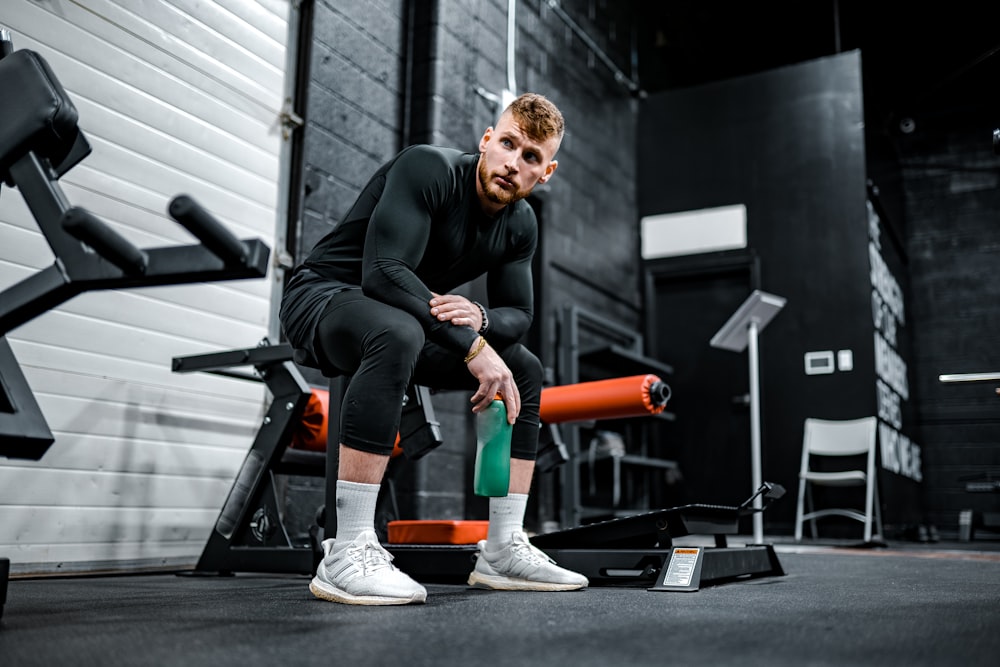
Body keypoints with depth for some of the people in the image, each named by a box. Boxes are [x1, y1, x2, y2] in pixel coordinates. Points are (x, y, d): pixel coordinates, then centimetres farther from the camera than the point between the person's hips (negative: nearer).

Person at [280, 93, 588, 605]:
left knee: (525, 369, 5)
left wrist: (479, 317, -21)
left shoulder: (521, 226, 0)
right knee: (397, 332, -41)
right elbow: (384, 273, -33)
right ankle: (346, 555, -36)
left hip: (404, 317, 8)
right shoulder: (428, 168, -23)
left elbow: (519, 315, 4)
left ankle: (503, 551, 6)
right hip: (321, 295, -8)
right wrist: (472, 345, -33)